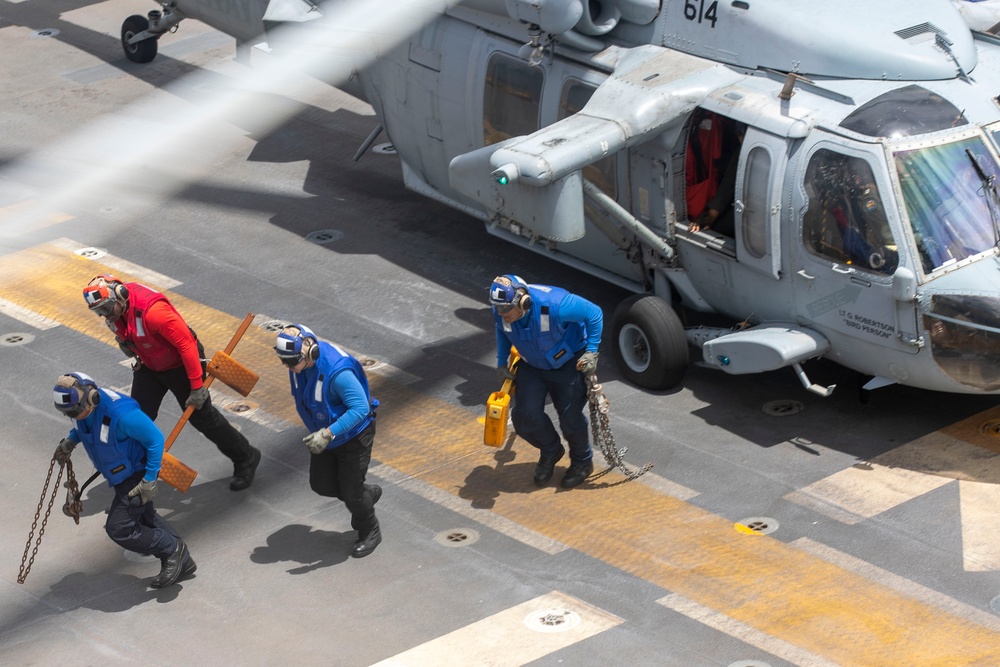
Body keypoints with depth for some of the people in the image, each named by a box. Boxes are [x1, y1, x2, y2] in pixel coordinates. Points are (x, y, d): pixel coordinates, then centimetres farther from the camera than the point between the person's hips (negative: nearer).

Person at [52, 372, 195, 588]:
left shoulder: (121, 414, -37)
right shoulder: (81, 405, -12)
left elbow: (156, 439, -26)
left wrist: (150, 480, -23)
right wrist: (70, 441, -1)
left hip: (137, 474, -9)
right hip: (120, 476, 9)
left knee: (119, 528, -10)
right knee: (143, 518, 21)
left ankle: (172, 548, 9)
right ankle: (182, 562, 34)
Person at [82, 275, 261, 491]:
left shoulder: (152, 311, -38)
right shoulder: (116, 305, -13)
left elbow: (186, 344, -31)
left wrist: (197, 386, -26)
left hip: (180, 365, -7)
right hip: (149, 366, 7)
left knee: (201, 416, 5)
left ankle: (246, 458, 24)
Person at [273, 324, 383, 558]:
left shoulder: (337, 371, -39)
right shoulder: (299, 363, -12)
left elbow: (360, 407, -38)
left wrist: (328, 434, -43)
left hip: (353, 435, -8)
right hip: (324, 433, 8)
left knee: (350, 492, 3)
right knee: (321, 484, 16)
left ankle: (370, 533, 31)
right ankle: (368, 493, 42)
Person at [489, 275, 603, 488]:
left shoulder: (554, 305, -39)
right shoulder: (501, 312, -22)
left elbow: (594, 314, -24)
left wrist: (591, 352, -23)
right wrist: (502, 362, 4)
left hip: (569, 364, -4)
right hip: (532, 366, 4)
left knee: (570, 418, -6)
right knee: (525, 417, -8)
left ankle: (582, 462, 25)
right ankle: (550, 451, 24)